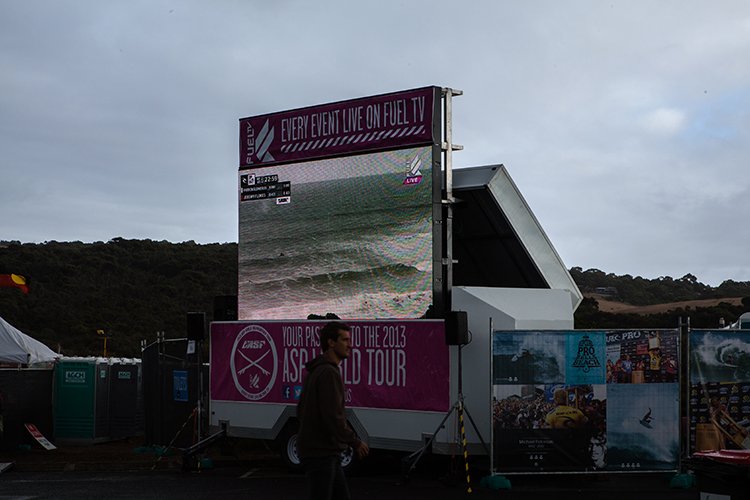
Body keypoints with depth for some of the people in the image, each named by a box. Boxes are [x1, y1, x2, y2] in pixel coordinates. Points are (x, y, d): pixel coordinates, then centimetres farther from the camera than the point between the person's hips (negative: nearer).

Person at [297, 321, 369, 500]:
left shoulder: (315, 371, 15)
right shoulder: (329, 373, -18)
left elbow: (301, 410, 21)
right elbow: (333, 416, -24)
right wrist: (355, 442, -14)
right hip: (320, 452, -10)